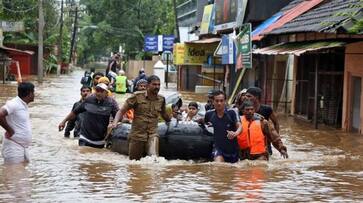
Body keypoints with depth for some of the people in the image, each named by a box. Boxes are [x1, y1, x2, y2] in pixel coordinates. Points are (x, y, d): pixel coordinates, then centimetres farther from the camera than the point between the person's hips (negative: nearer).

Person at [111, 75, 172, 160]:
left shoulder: (161, 99, 6)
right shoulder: (137, 96, -3)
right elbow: (122, 111, -1)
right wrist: (115, 123, -16)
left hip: (152, 135, 1)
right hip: (137, 135, -1)